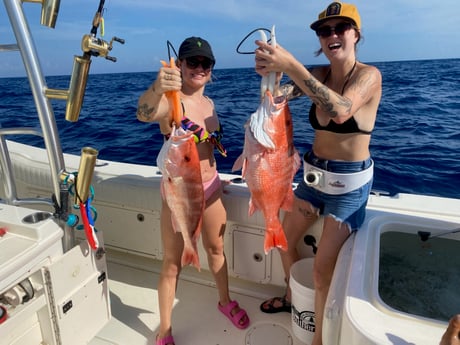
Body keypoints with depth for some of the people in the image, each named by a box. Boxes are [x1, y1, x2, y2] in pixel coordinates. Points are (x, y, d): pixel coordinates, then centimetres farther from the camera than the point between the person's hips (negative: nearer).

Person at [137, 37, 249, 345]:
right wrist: (156, 89, -60)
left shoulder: (209, 103, 6)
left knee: (216, 249, 22)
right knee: (173, 263, 7)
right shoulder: (171, 101, -16)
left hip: (211, 187, 6)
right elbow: (144, 114, -41)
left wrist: (215, 180, 15)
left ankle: (226, 302, 46)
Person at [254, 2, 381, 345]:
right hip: (314, 175, 7)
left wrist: (291, 65, -41)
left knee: (323, 269, -8)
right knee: (284, 240, 17)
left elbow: (341, 110, -36)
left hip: (349, 183, -6)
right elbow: (280, 95, -11)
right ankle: (292, 298, 45)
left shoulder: (369, 75, -15)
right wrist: (271, 72, -33)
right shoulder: (319, 74, 3)